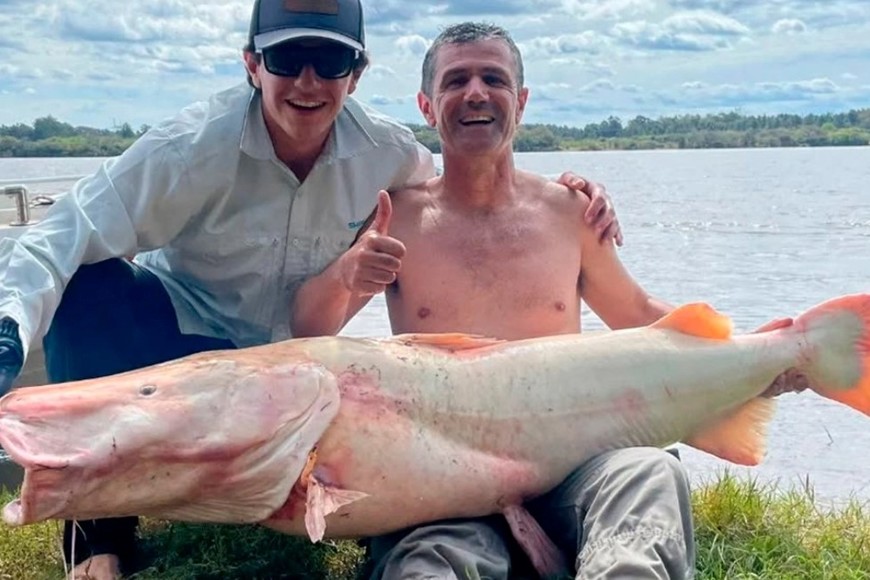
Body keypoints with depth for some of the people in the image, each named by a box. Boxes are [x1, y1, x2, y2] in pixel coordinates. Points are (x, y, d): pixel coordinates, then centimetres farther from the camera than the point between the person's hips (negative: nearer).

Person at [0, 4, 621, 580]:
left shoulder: (388, 153, -13)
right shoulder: (196, 147, -25)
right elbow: (64, 238, -29)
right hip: (175, 339, -3)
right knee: (88, 285, -32)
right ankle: (100, 520, -16)